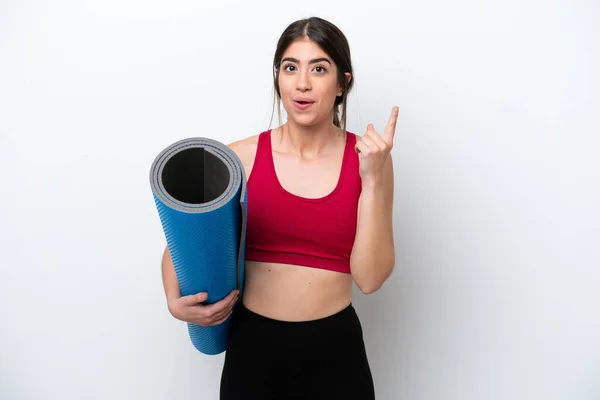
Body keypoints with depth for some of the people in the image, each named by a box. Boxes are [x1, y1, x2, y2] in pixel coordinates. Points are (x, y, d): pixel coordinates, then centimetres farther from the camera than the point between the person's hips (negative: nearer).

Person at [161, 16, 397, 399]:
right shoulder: (241, 158, -6)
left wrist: (372, 179, -18)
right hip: (252, 346, 1)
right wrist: (176, 302, -10)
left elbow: (370, 277, -11)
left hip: (334, 351, 0)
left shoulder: (367, 158, -6)